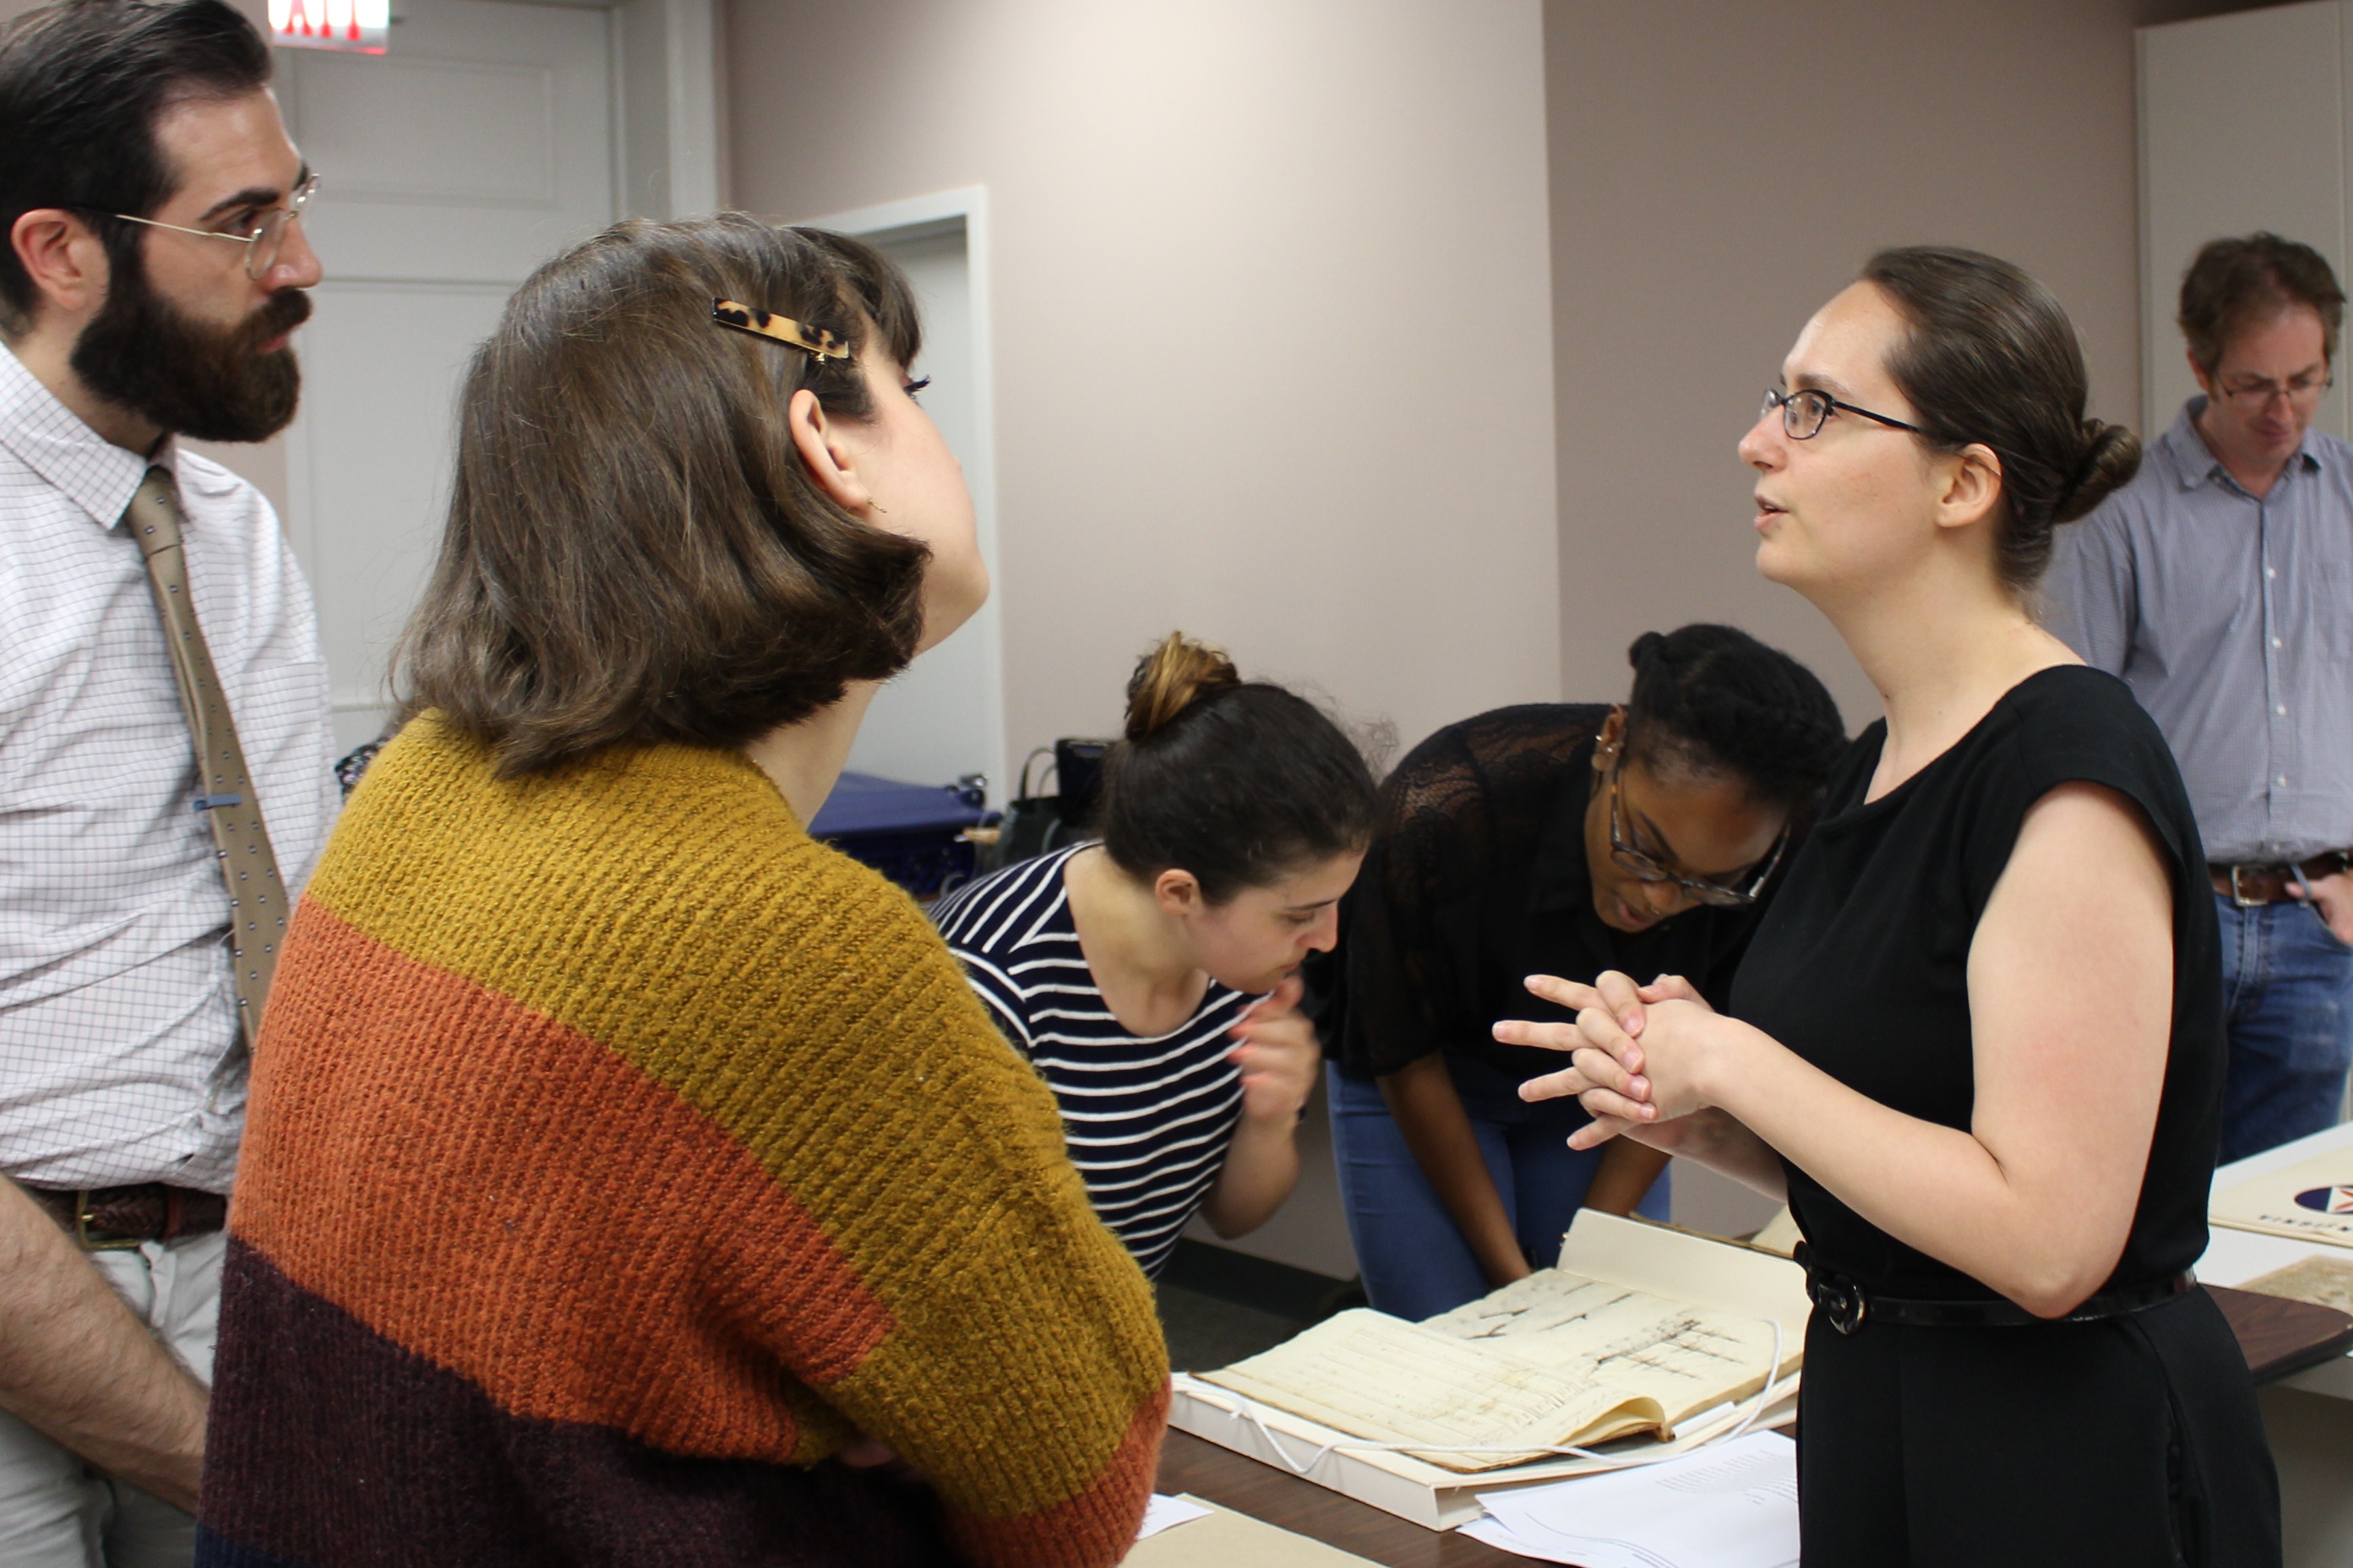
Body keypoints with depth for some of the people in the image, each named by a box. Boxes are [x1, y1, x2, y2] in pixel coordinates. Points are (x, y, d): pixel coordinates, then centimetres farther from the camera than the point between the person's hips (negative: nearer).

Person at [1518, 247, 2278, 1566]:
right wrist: (1686, 1108, -4)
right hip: (1877, 1408, 9)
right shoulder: (1886, 760, 5)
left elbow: (2045, 1237, -27)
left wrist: (1732, 1063, -19)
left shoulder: (2066, 768, -21)